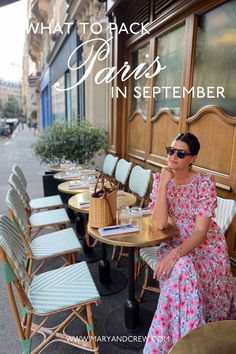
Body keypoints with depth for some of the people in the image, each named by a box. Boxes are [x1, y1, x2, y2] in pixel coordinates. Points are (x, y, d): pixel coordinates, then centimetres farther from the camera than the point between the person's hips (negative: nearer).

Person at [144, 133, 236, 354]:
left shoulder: (205, 182, -16)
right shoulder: (160, 179, -8)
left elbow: (201, 231, -20)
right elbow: (159, 224, -19)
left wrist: (175, 254, -35)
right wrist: (163, 184, -26)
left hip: (206, 245, -2)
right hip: (175, 242, 2)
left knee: (183, 271, -28)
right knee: (180, 270, -28)